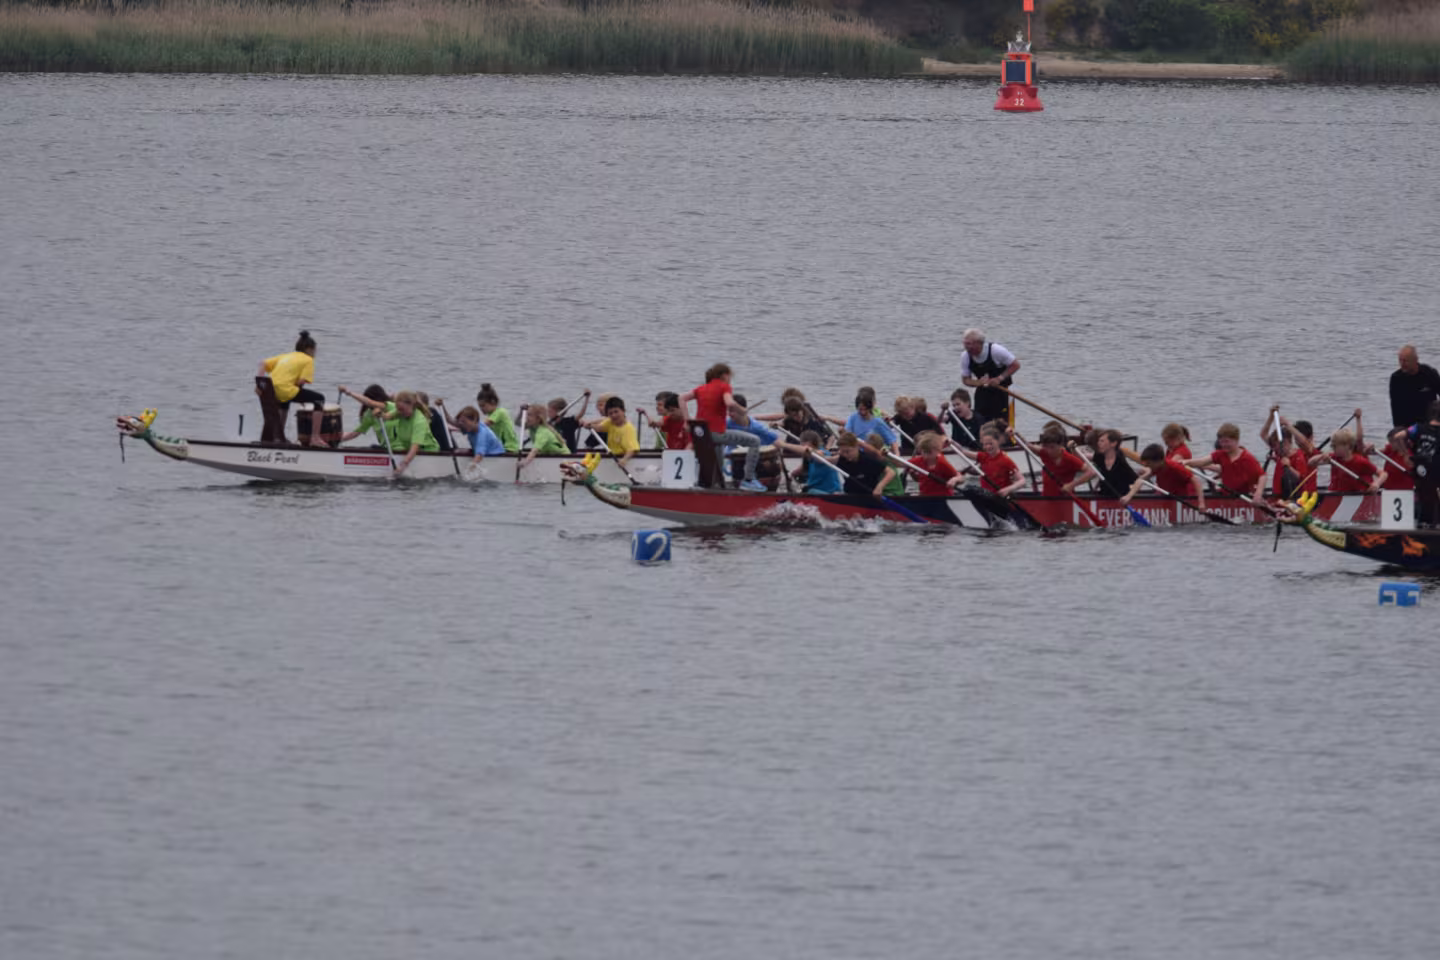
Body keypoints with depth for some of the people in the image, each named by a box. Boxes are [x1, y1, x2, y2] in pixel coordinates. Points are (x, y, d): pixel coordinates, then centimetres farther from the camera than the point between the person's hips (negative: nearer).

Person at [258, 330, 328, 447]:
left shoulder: (285, 356, 28)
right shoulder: (308, 360, 9)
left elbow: (263, 363, 16)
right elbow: (302, 381, -7)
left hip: (271, 389, 7)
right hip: (285, 389, -7)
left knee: (285, 402, 43)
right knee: (319, 398, 8)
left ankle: (281, 437, 50)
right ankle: (315, 438, -1)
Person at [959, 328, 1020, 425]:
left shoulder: (996, 350, -23)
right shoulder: (965, 357, -11)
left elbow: (1015, 365, -13)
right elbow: (965, 379, -1)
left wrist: (1000, 378, -23)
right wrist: (978, 382, -23)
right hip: (982, 391, 3)